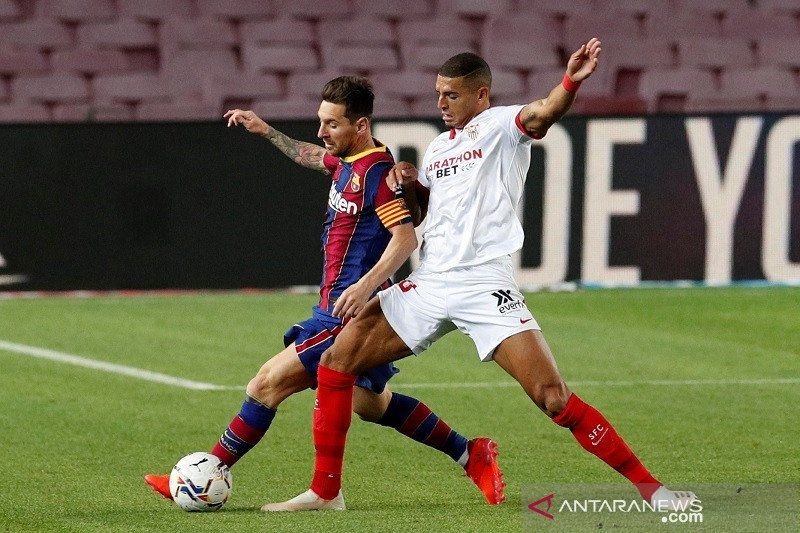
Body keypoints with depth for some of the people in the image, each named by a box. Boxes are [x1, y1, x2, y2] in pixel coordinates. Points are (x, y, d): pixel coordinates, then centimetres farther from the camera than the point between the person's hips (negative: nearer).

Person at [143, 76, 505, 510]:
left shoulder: (376, 172, -18)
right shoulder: (348, 161, 10)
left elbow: (405, 238, -26)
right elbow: (311, 157, 35)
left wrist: (365, 286, -36)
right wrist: (266, 132, 31)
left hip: (348, 310, -10)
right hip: (340, 308, 10)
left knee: (269, 383, -8)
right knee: (370, 404, 20)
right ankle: (471, 455, 24)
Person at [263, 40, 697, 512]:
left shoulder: (501, 126, 0)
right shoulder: (437, 147, 21)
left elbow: (543, 114, -23)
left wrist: (570, 83, -45)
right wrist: (405, 181, 10)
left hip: (486, 287, -7)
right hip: (429, 285, 7)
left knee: (555, 399, -16)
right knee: (336, 362, 0)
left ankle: (649, 488, -7)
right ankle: (324, 490, 10)